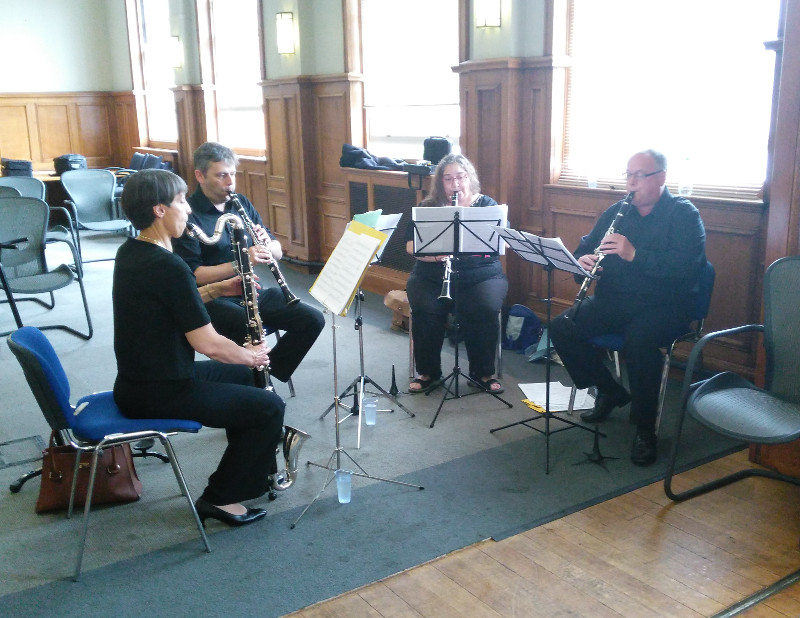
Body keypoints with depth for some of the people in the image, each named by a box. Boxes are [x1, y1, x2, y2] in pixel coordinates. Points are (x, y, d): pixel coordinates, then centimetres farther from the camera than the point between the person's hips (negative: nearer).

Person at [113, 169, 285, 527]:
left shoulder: (129, 253, 4)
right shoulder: (168, 266, -25)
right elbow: (207, 343, -24)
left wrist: (219, 289, 6)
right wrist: (252, 355, -6)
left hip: (135, 381, 10)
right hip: (160, 394, -10)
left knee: (241, 375, 26)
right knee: (269, 406, -1)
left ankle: (253, 465, 38)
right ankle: (221, 498, 9)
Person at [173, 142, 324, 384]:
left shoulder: (240, 203, 10)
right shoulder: (188, 216, -10)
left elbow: (277, 252, 12)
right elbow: (193, 275, -17)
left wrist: (267, 245, -12)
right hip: (214, 299, -6)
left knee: (313, 319, -10)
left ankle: (271, 371, 7)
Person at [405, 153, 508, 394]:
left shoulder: (487, 205, 9)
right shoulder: (427, 207, 10)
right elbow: (411, 246, 0)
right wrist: (436, 254, -20)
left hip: (481, 274, 0)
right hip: (431, 275, 1)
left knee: (485, 309, -30)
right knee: (425, 310, -28)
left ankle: (483, 373, -9)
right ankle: (428, 373, -8)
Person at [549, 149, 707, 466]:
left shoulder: (683, 214, -4)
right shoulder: (617, 211, 14)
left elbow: (686, 264, -20)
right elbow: (586, 246, 13)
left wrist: (635, 255, -29)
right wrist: (584, 259, -12)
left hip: (663, 305, -6)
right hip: (612, 300, 6)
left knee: (639, 341, -36)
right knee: (561, 328, -14)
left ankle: (644, 429, -17)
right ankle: (609, 391, 6)